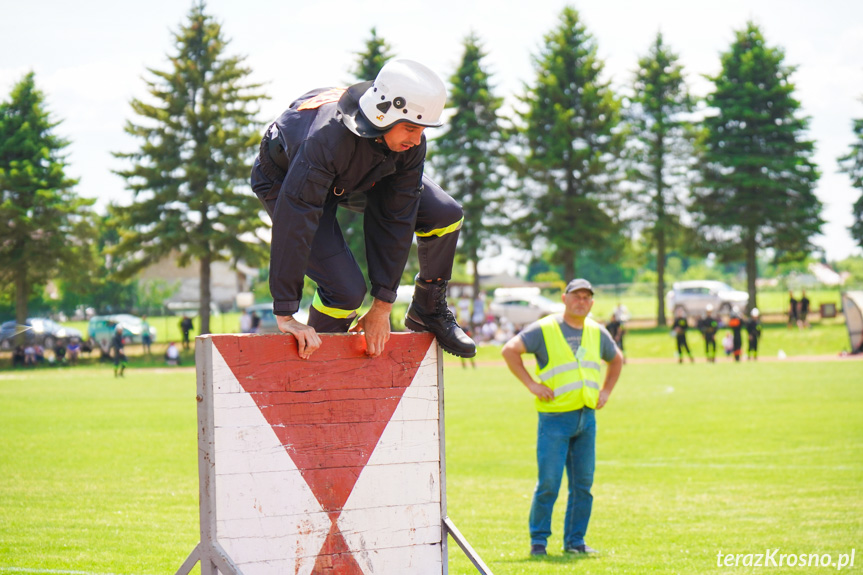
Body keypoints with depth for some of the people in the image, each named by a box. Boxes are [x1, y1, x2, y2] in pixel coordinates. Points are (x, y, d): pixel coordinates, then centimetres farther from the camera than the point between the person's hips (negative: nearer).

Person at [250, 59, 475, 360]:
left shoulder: (411, 145, -26)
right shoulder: (326, 137, -45)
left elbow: (397, 219, -19)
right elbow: (294, 223, -44)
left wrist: (382, 307, -17)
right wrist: (285, 314, -42)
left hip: (359, 178, 6)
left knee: (446, 215, -7)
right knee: (346, 290, -23)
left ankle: (428, 312, 17)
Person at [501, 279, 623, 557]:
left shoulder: (597, 333, 13)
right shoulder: (544, 330, -5)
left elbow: (616, 359, 29)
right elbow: (510, 350, -11)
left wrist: (606, 391, 17)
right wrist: (531, 384, -14)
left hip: (587, 418, 5)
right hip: (555, 418, -5)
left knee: (583, 484, 6)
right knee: (548, 484, -7)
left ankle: (575, 541, 15)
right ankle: (538, 541, 4)